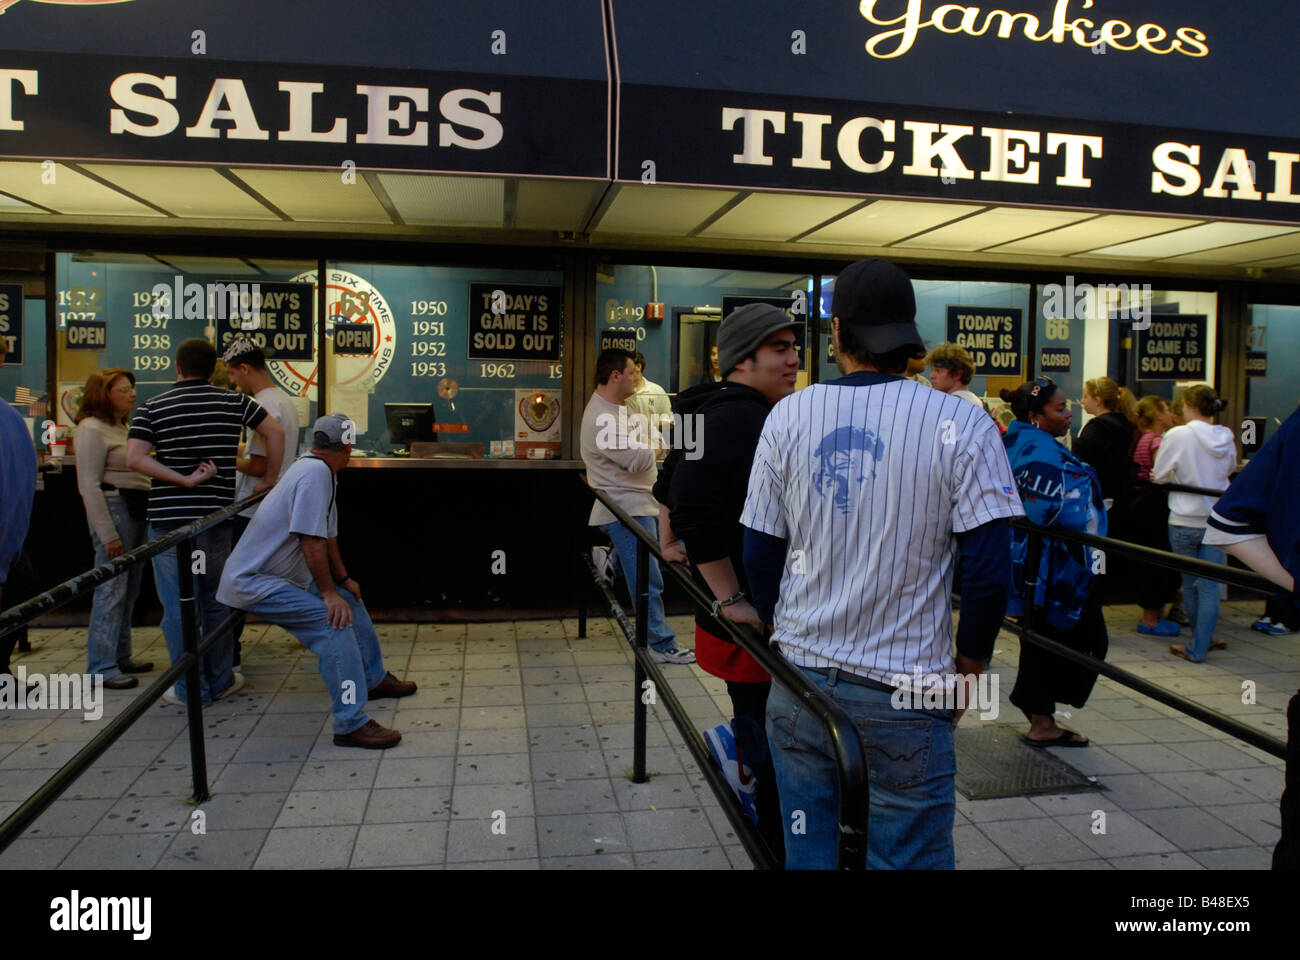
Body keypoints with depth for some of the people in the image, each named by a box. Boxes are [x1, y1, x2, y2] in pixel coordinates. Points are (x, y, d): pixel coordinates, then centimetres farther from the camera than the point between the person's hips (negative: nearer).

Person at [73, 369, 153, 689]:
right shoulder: (92, 429, -8)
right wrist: (108, 534, -17)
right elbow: (89, 485, -13)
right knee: (111, 590, -7)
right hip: (113, 510, -9)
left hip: (137, 512, 9)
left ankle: (120, 657, 21)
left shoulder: (121, 428, 19)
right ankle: (102, 667, -2)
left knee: (129, 591, 12)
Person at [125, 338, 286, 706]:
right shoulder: (234, 402, 2)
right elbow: (275, 432, -1)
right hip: (216, 515, 2)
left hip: (168, 519, -2)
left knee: (179, 606, 6)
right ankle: (220, 680, 23)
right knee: (216, 602, 15)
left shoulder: (153, 407, 0)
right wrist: (269, 481, 6)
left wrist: (185, 480, -13)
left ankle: (190, 688, 12)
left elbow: (134, 458, -13)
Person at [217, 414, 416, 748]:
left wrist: (343, 579, 16)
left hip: (284, 576, 11)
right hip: (252, 583, -11)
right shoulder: (315, 473, -23)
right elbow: (311, 542, -26)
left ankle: (374, 679, 34)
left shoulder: (312, 467, 8)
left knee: (350, 602, 17)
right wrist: (328, 592, -20)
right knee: (334, 619, -24)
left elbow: (328, 534, 15)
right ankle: (351, 723, -24)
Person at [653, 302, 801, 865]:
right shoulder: (740, 417, -21)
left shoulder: (732, 411, 13)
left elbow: (674, 476, 26)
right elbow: (695, 500, -34)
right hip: (750, 628, -10)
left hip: (757, 619, 10)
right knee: (769, 756, 0)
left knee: (757, 739, 23)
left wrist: (668, 542, 31)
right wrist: (731, 600, -28)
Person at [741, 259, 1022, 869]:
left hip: (799, 680, 3)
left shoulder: (788, 416, -2)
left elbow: (759, 554, 2)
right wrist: (970, 663, 6)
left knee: (805, 849, 17)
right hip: (906, 690, -2)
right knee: (908, 857, 12)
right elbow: (988, 569, -10)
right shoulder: (961, 425, -10)